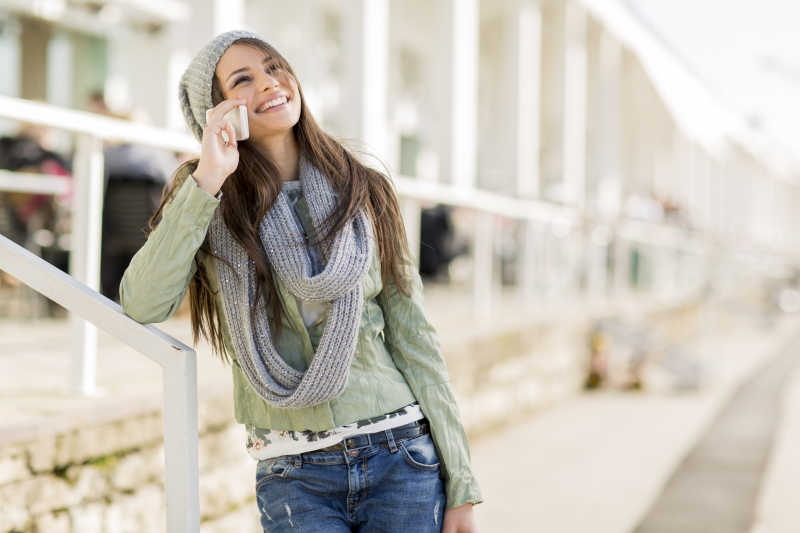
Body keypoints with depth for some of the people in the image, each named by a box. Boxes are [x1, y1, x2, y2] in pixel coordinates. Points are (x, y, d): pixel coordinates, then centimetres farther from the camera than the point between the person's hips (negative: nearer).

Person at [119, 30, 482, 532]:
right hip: (295, 477, -1)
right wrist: (207, 180, -16)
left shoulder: (363, 194, 6)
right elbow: (143, 305, -14)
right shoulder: (210, 206, 4)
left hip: (402, 458, 1)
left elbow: (414, 340, 5)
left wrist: (461, 486, 1)